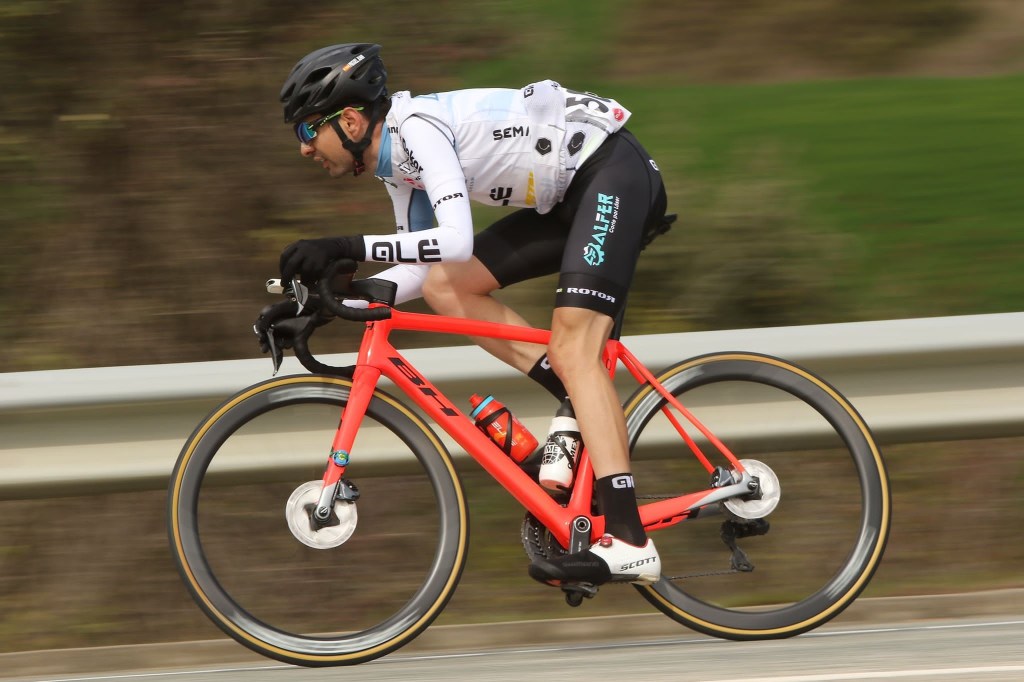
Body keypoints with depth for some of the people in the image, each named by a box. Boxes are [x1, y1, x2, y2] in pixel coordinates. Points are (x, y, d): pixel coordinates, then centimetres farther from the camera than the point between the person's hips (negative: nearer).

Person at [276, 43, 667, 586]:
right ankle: (588, 405, 1)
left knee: (572, 347, -22)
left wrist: (346, 249, -36)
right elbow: (419, 266, 12)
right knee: (444, 287, 1)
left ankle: (628, 545, -30)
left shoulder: (416, 127, -21)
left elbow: (454, 240, -34)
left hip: (612, 171, -10)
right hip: (569, 195, 10)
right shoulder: (394, 159, 8)